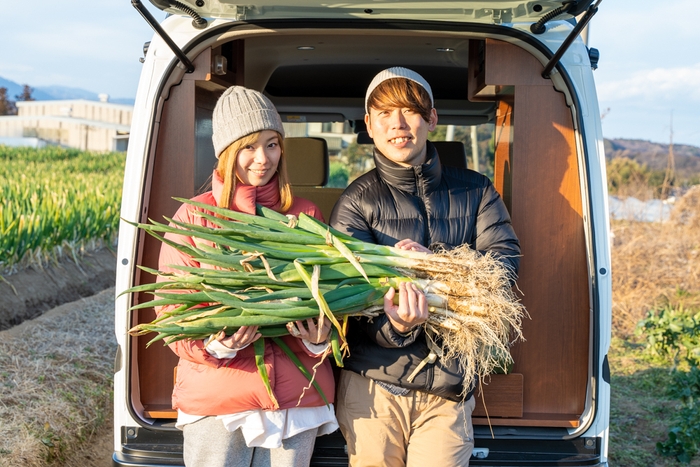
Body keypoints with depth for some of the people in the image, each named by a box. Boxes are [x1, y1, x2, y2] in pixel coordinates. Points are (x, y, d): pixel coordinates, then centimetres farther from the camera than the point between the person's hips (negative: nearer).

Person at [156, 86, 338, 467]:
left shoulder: (306, 216, 7)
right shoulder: (193, 217, 1)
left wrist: (318, 341, -11)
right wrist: (215, 345, -19)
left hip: (298, 395, 2)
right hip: (215, 394, -1)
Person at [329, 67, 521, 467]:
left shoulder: (475, 191, 8)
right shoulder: (357, 201, 0)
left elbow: (506, 262, -3)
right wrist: (394, 326, -29)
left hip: (450, 386, 1)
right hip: (374, 383, -1)